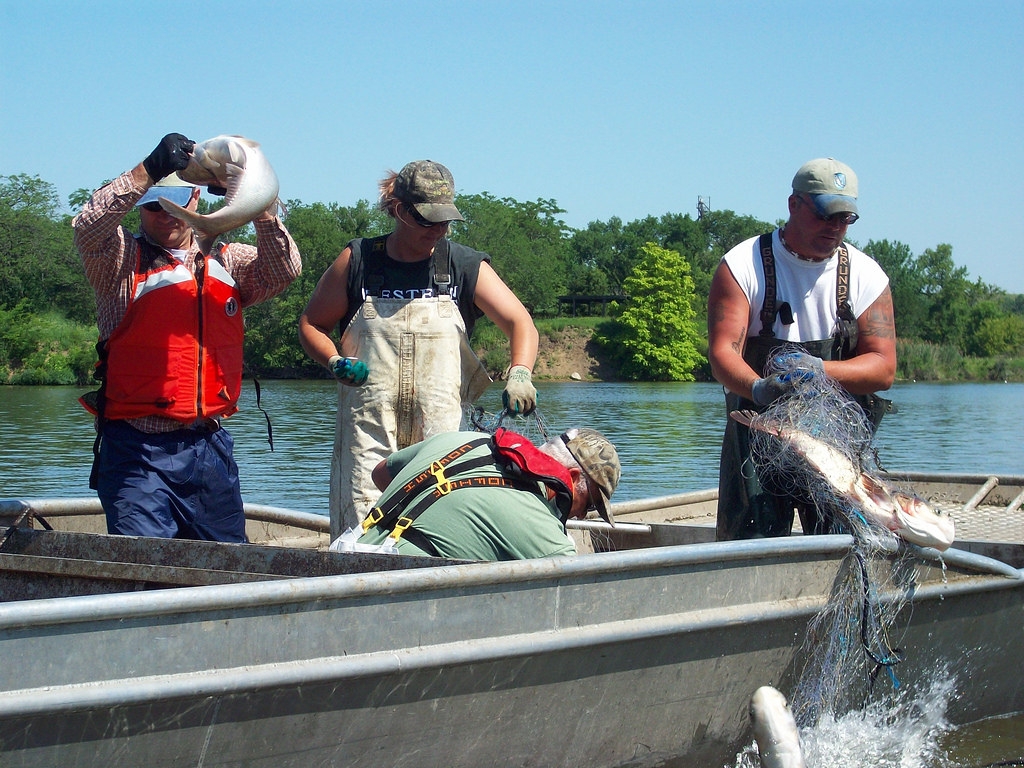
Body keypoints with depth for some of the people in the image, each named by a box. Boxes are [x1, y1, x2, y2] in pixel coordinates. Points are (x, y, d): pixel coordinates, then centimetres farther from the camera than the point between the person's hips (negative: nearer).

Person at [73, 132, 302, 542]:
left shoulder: (226, 262, 14)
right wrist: (150, 170, -27)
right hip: (138, 453, -4)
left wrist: (260, 207, -19)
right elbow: (89, 225, -16)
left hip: (209, 448, 4)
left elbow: (283, 271, -3)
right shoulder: (121, 261, 4)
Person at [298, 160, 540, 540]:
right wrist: (335, 363, -4)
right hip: (366, 430, 0)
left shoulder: (466, 266, 6)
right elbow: (311, 324, 16)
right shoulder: (358, 260, 6)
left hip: (439, 435, 0)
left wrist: (519, 374, -20)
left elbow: (521, 323, 0)